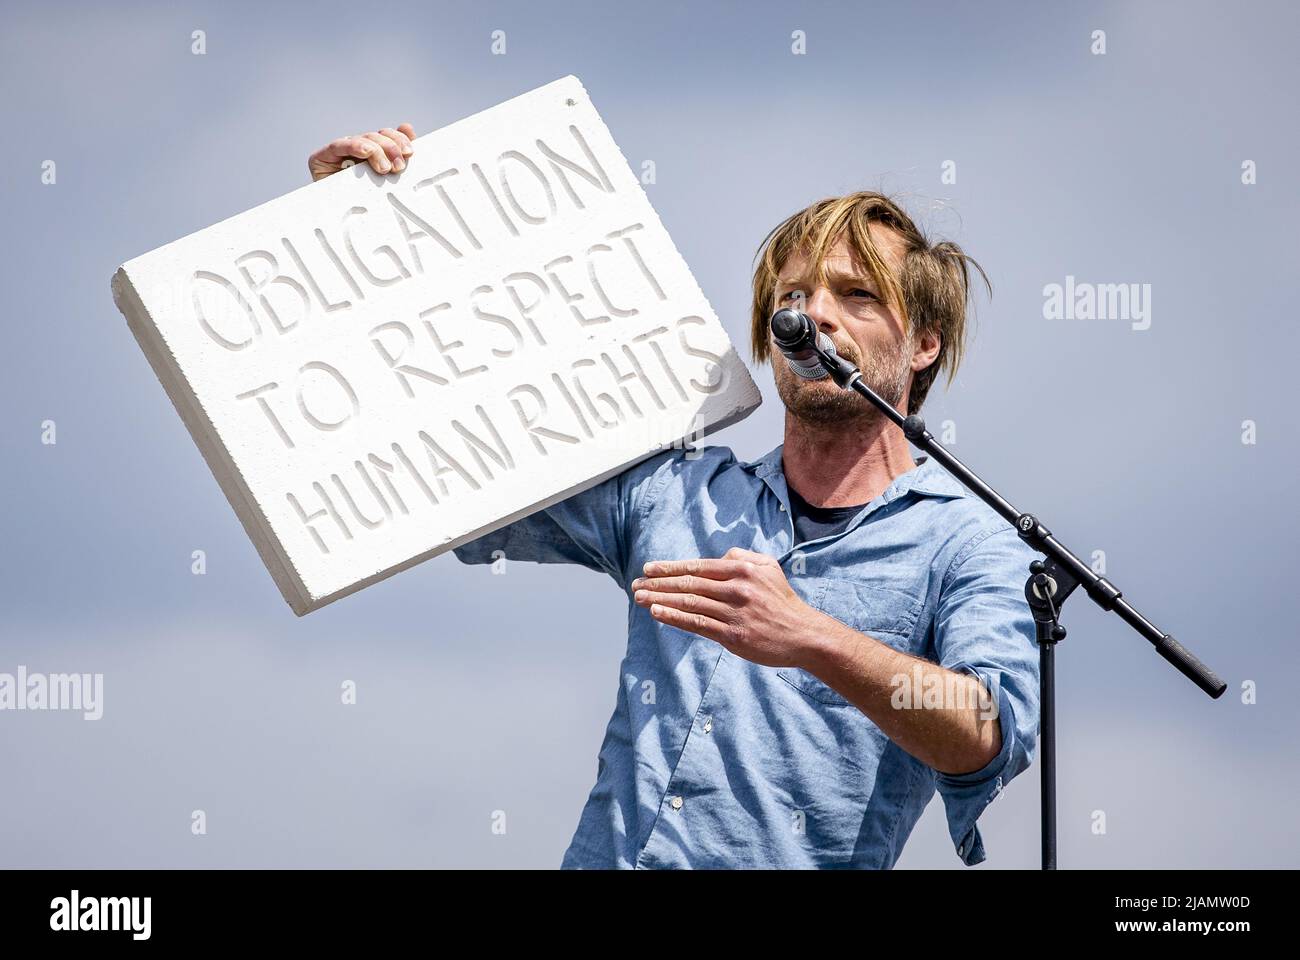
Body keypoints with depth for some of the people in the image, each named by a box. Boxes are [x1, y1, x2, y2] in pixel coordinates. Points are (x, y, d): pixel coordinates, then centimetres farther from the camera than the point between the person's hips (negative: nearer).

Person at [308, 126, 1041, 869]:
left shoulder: (965, 541, 6)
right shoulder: (674, 493, 19)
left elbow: (992, 739, -10)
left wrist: (814, 642, -24)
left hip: (791, 863, -3)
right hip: (605, 858, 3)